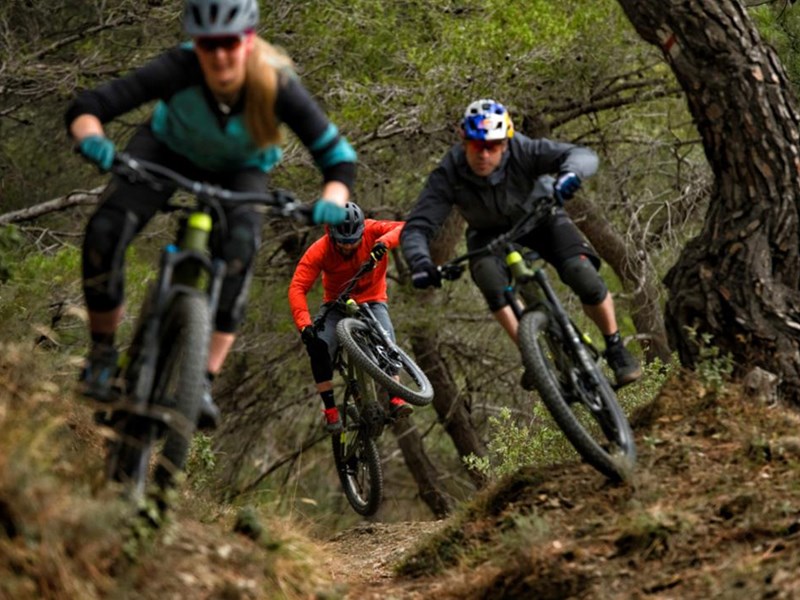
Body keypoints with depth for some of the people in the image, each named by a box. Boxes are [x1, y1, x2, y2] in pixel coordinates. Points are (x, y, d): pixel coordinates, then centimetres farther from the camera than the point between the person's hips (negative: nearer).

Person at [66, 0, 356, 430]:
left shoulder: (277, 87, -35)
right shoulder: (179, 69, -37)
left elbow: (338, 156, -30)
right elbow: (85, 107, -41)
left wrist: (331, 202, -50)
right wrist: (91, 140, -63)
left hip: (240, 168, 0)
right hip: (170, 148, 0)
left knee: (238, 249, -29)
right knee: (105, 232, -22)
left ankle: (203, 382, -23)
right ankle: (102, 356, 1)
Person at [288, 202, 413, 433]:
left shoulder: (371, 231, -21)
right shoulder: (319, 251, -23)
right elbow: (297, 288, -29)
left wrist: (384, 242, -53)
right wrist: (304, 324, -44)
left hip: (372, 300, 0)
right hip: (336, 304, 0)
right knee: (318, 346, -26)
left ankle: (395, 400, -27)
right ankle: (330, 410, -20)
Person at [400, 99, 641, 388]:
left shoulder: (522, 151, -32)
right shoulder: (448, 174, -29)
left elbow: (584, 156, -39)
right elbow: (416, 228, -29)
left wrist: (569, 174, -62)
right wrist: (420, 264, -50)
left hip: (539, 219, 0)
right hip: (490, 233, 0)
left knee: (583, 274, -22)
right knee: (489, 275, -33)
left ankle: (615, 348, 2)